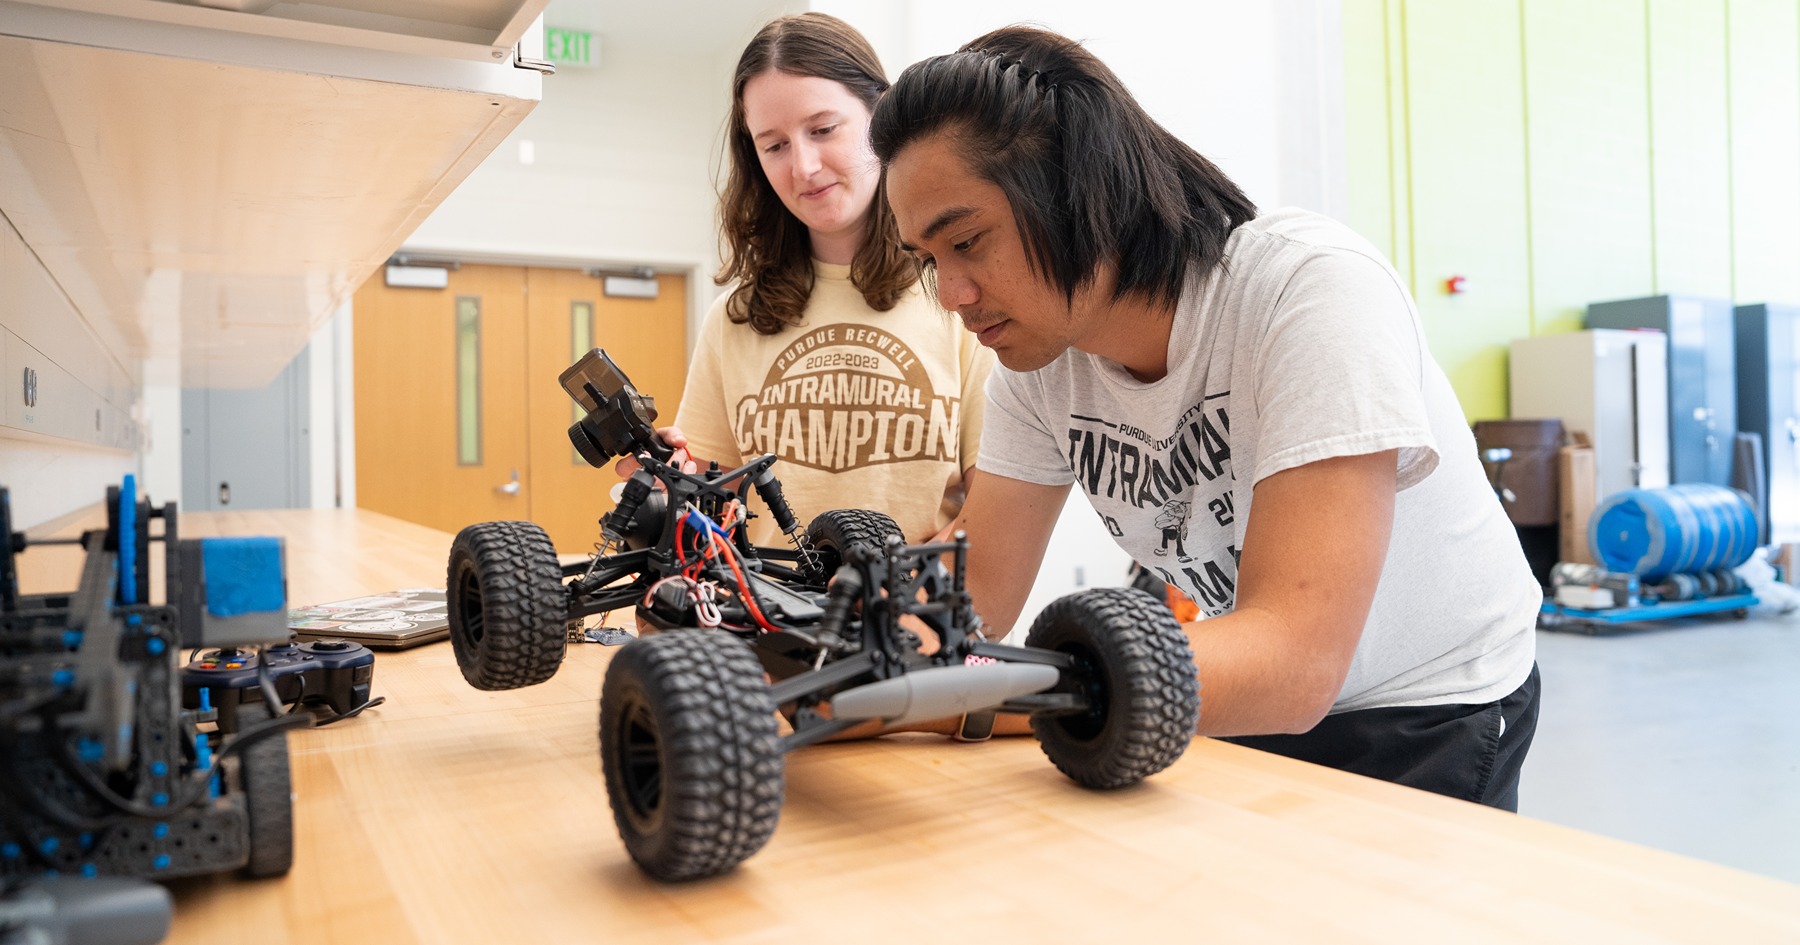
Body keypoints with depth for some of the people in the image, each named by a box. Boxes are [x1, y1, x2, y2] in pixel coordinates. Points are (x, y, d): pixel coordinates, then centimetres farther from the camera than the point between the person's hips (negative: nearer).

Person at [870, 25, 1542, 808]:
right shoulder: (1037, 350, -9)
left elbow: (1293, 663, -36)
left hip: (1428, 722, -4)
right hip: (1252, 712, 5)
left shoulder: (1312, 286, -29)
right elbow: (977, 586, -5)